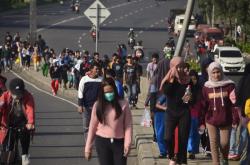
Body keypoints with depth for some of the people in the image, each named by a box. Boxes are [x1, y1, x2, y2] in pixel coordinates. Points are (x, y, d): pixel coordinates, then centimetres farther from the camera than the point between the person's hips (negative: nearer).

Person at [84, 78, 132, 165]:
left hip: (119, 142, -1)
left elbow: (128, 126, -4)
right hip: (102, 142, 1)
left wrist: (127, 144, -13)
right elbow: (92, 127, 3)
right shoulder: (98, 105, -1)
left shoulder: (123, 104, -5)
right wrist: (88, 148, 3)